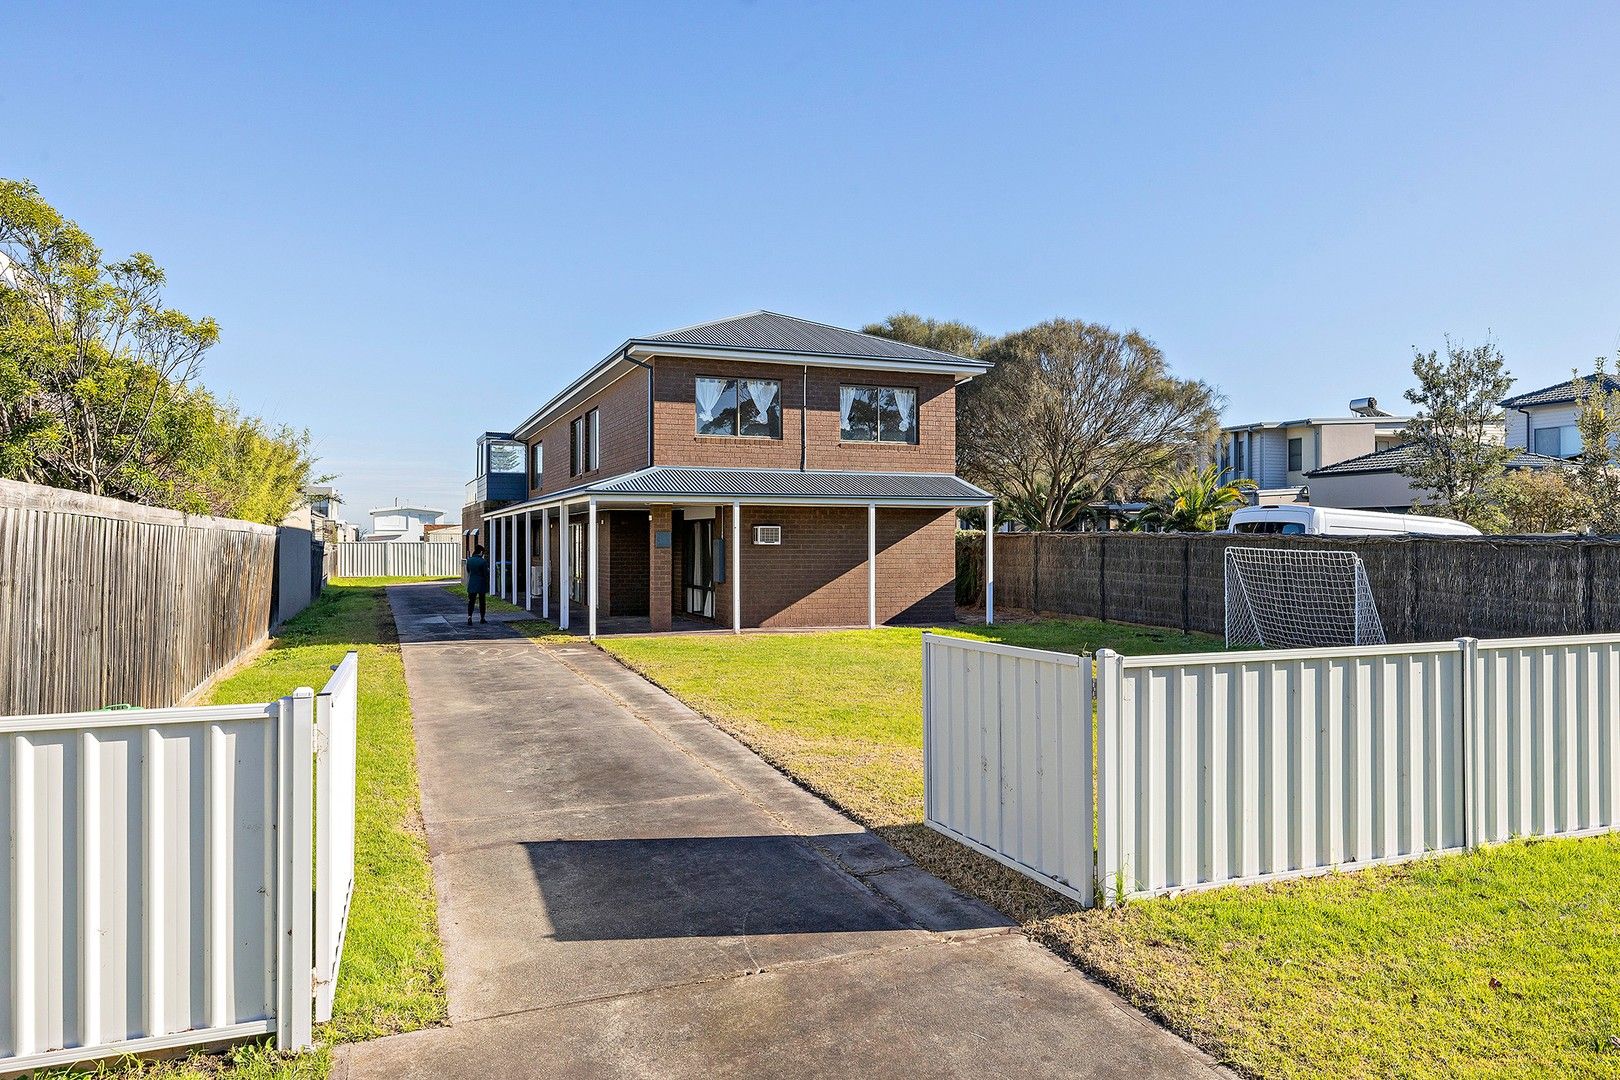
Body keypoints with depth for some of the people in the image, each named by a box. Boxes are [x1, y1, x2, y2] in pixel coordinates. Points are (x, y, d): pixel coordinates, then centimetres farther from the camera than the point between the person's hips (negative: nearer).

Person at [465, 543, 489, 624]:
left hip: (472, 584, 3)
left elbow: (468, 571, 13)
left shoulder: (469, 560, -1)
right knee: (481, 602, 9)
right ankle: (482, 618, 18)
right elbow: (486, 574, -10)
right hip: (481, 584, -3)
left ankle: (469, 617, -15)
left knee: (471, 601, 3)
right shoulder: (483, 561, -15)